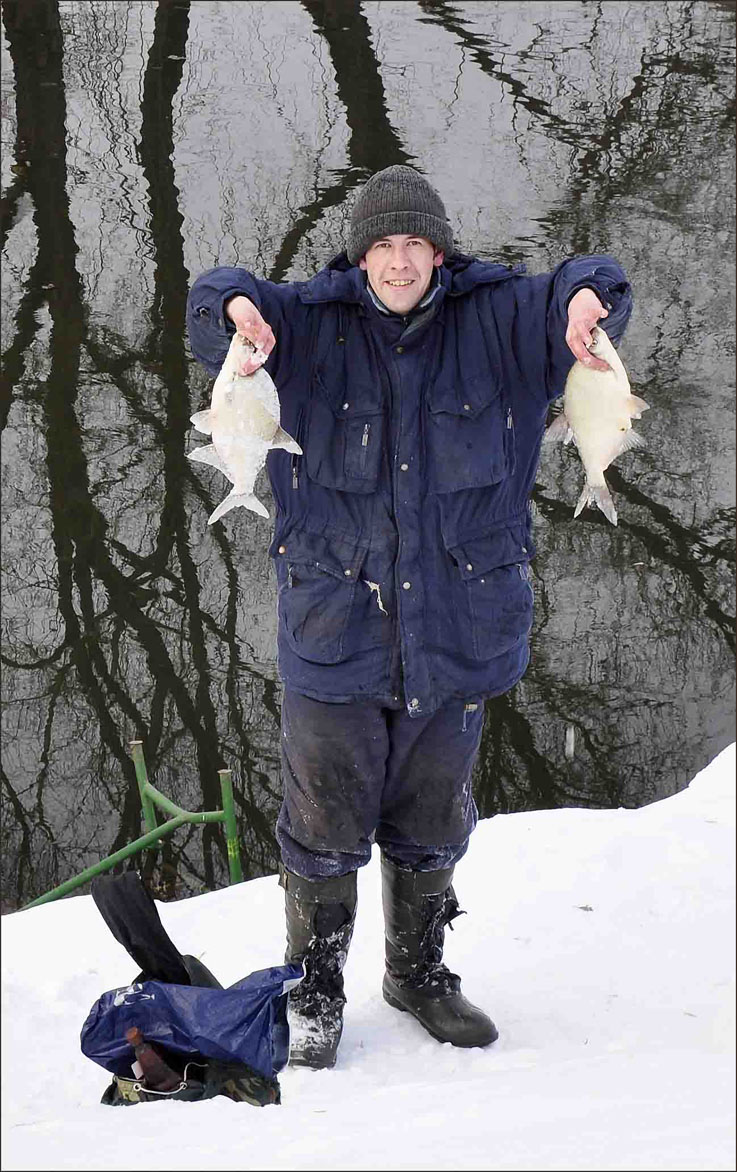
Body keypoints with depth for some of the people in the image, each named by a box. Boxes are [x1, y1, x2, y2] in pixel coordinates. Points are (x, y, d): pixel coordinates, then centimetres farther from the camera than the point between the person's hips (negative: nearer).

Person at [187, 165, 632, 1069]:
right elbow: (213, 306, -10)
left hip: (456, 622, 2)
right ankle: (315, 990, 25)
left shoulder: (495, 321, -2)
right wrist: (236, 304, -36)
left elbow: (580, 293, -8)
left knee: (431, 818, 17)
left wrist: (588, 296, -34)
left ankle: (418, 974, 38)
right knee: (326, 817, 5)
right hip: (333, 618, -2)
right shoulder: (312, 321, -4)